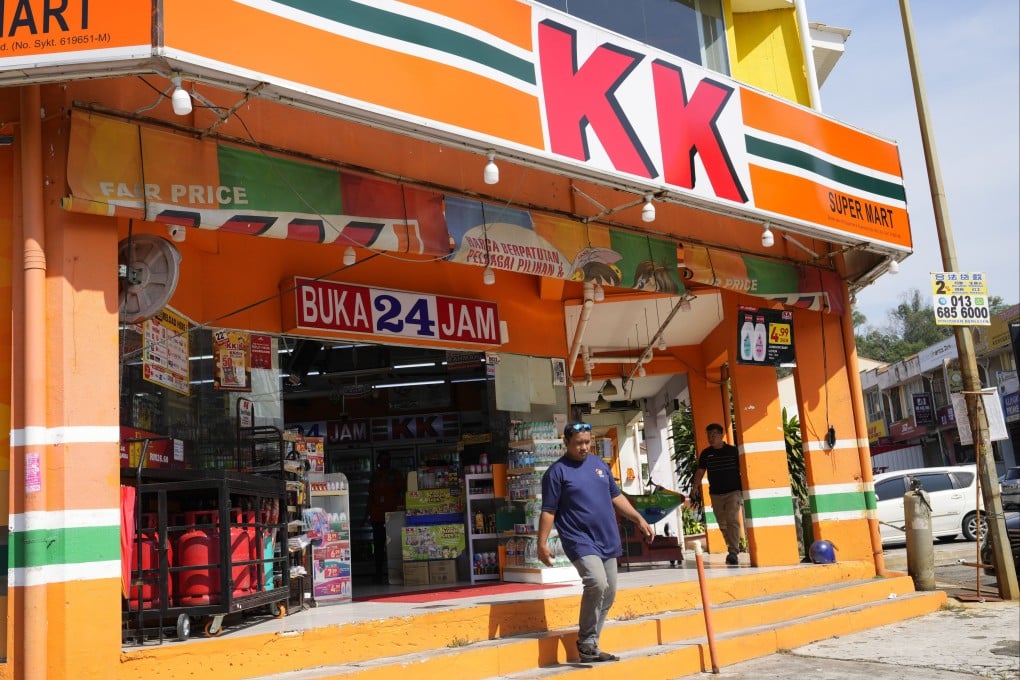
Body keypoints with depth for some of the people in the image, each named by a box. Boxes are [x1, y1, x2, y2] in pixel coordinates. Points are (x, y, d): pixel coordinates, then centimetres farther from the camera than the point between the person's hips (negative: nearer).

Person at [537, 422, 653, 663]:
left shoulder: (599, 464, 12)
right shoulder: (557, 472, -7)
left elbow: (616, 496, 19)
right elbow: (548, 511, -8)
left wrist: (639, 519, 13)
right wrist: (542, 544, -13)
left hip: (607, 541, 7)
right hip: (580, 541, -7)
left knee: (608, 594, 9)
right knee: (597, 583, -25)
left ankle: (590, 646, 21)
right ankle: (586, 641, -8)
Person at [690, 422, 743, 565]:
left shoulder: (733, 451, -1)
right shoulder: (705, 454, 7)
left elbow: (742, 470, 2)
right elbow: (700, 471, 6)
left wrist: (745, 489, -2)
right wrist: (695, 487, -8)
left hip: (733, 491, -4)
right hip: (716, 494, 4)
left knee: (732, 520, -17)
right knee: (723, 524, 7)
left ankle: (733, 552, -19)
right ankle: (733, 549, 19)